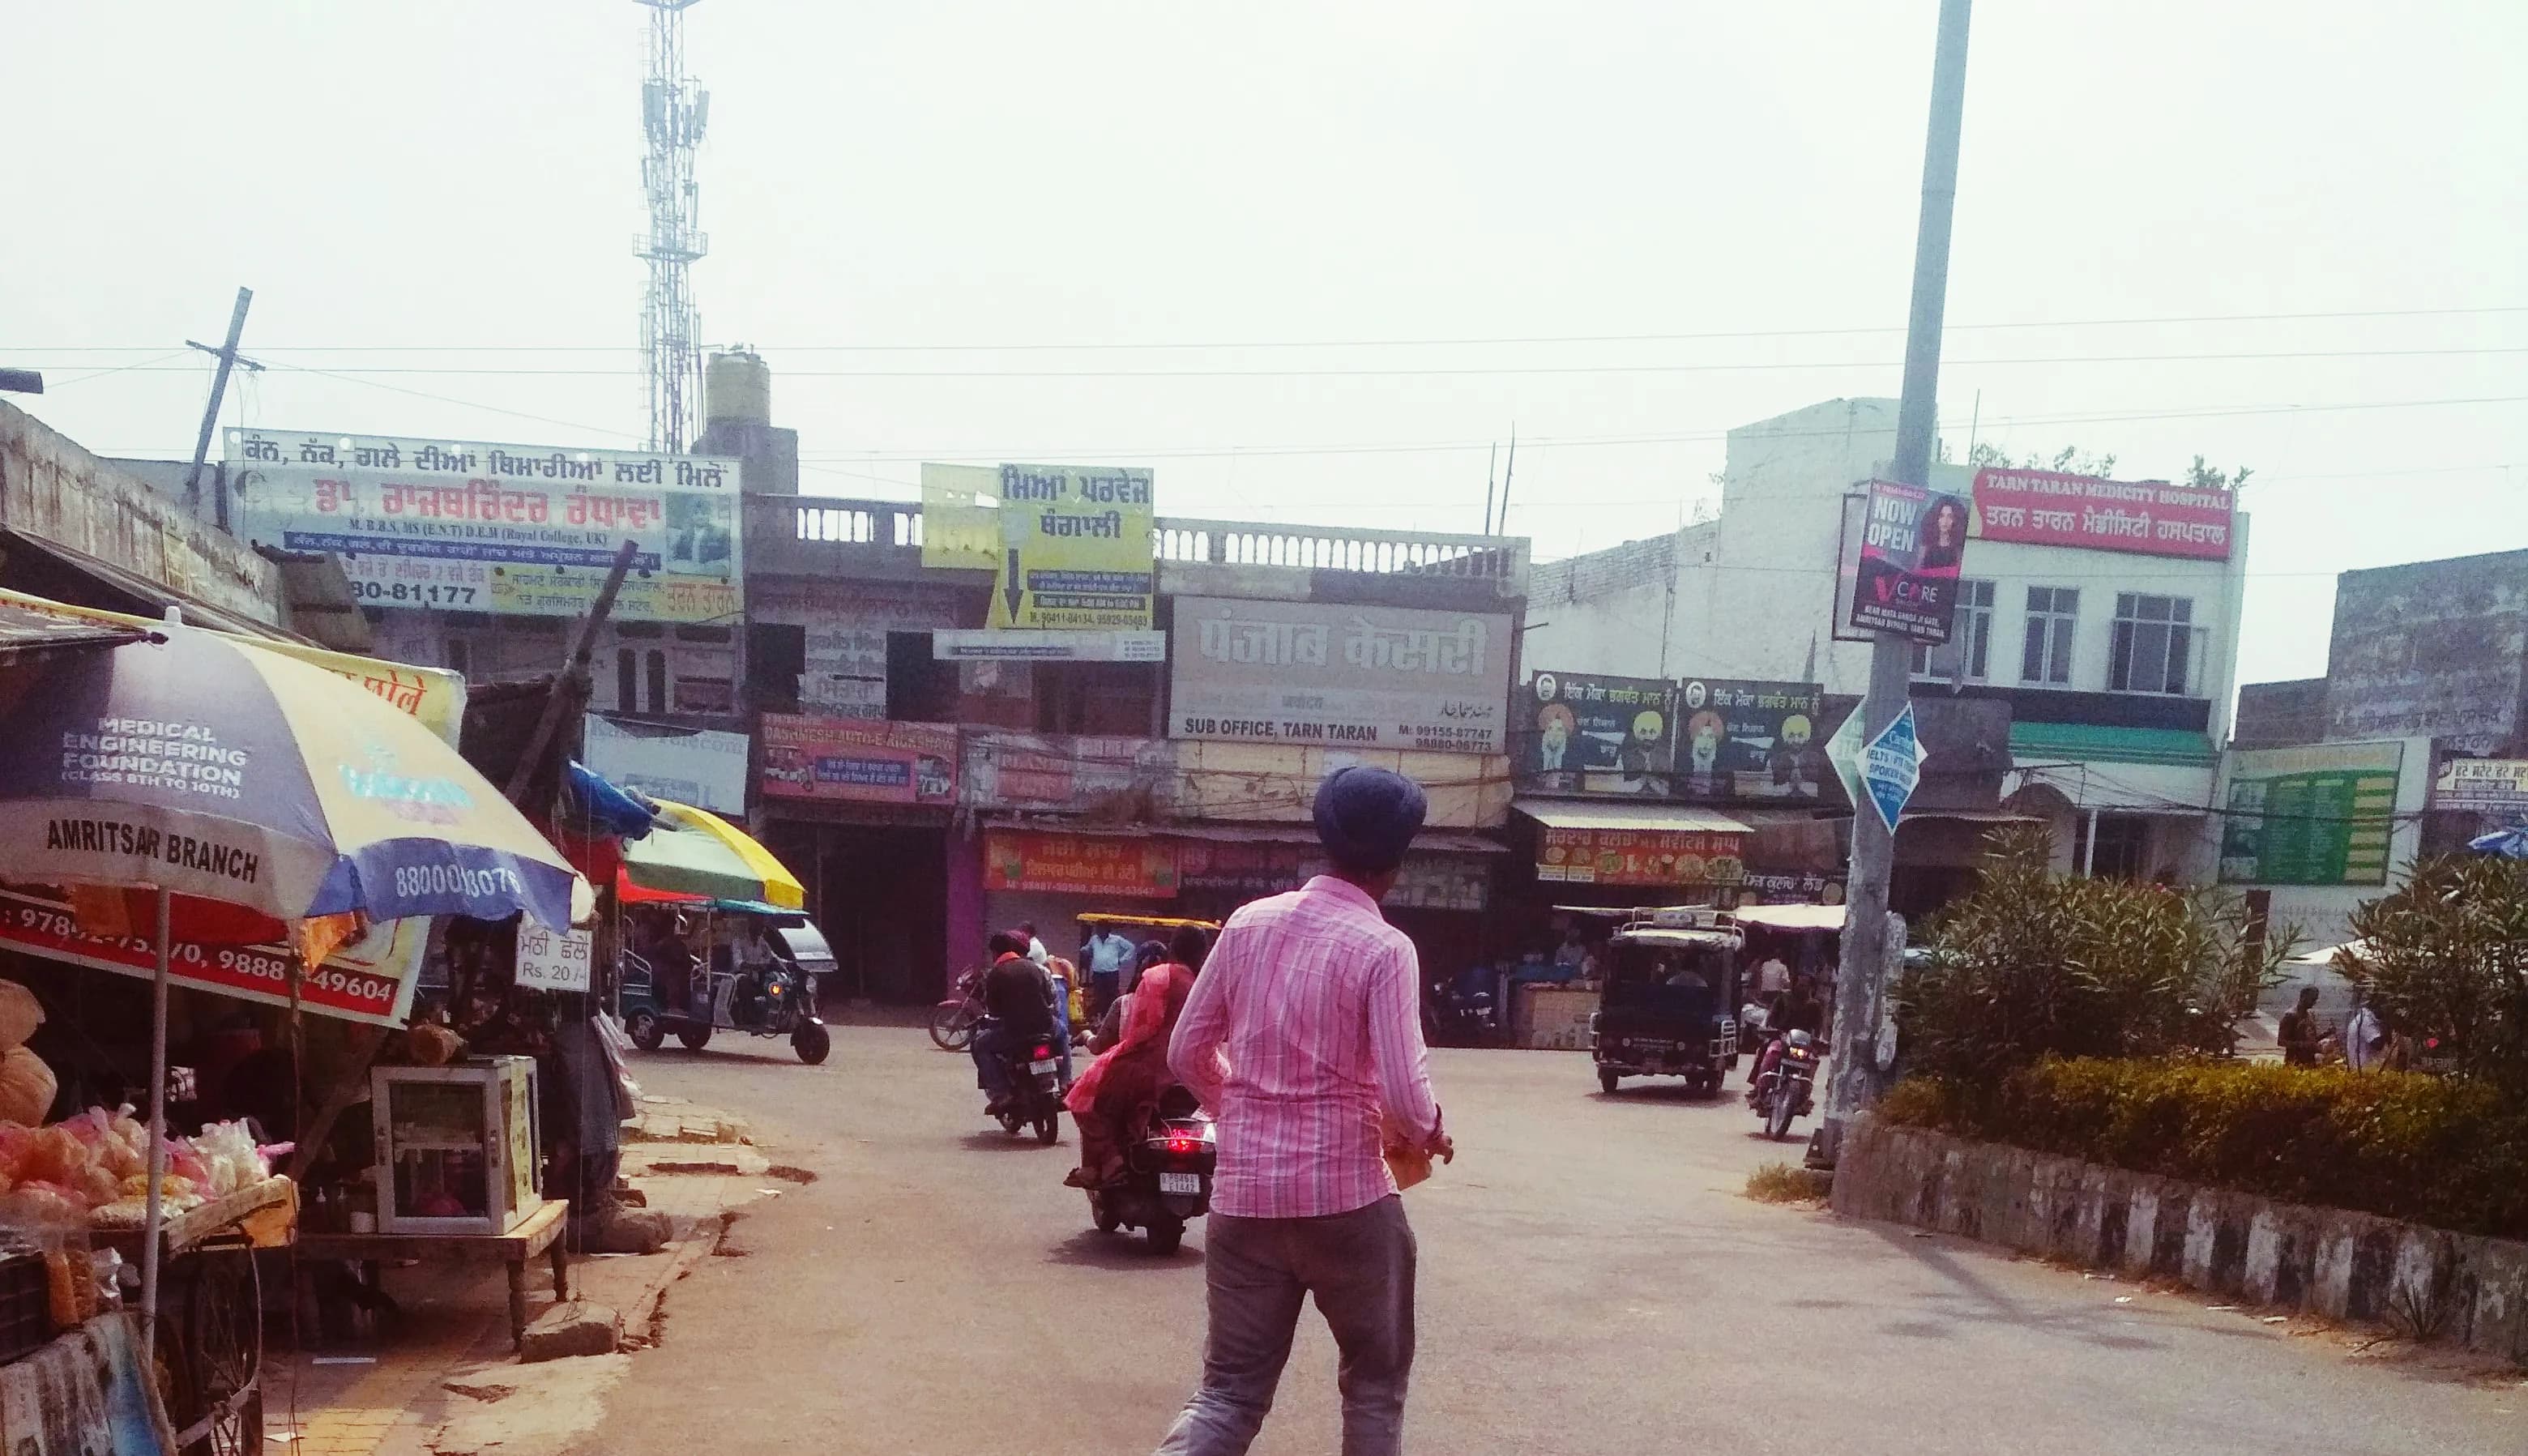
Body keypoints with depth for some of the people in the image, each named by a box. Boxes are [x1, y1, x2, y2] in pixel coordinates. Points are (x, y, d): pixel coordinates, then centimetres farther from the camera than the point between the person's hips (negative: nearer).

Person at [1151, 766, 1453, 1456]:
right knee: (1375, 1381, 16)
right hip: (1347, 1195, -4)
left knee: (1230, 1387, 10)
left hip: (1245, 1191, 4)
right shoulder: (1384, 949, -11)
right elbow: (1404, 1093, -16)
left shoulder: (1248, 923, 4)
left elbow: (1188, 1051, 9)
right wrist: (1427, 1133, 6)